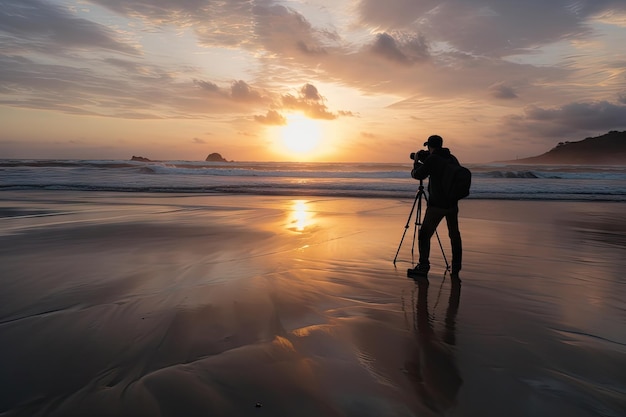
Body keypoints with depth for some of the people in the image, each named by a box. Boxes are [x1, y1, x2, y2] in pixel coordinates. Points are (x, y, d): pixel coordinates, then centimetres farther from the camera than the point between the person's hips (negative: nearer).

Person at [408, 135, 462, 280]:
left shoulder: (432, 159, -10)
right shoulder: (453, 159, 9)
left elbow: (417, 175, -6)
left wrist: (416, 163, 13)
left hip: (437, 205, -6)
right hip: (452, 204, 6)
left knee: (424, 234, 4)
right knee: (454, 236, 12)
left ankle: (423, 266, 0)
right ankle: (455, 271, 14)